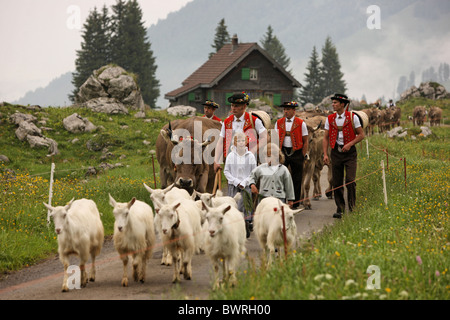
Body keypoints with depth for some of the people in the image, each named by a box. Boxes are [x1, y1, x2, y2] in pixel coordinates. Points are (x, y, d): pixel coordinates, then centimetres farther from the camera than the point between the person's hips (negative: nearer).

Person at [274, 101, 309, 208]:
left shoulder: (301, 123, 0)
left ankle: (295, 203, 11)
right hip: (282, 152, 2)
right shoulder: (279, 123, 7)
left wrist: (302, 156, -3)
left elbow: (305, 141, 2)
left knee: (296, 179, 2)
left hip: (297, 152, -2)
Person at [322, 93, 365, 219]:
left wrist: (350, 144, -12)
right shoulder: (330, 119, 7)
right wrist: (325, 154, -2)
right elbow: (326, 138, 8)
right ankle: (340, 209, 12)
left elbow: (361, 135, 1)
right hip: (336, 152, 3)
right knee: (337, 183, 2)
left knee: (350, 181, -12)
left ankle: (352, 207, 2)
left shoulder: (352, 117, -2)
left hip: (349, 152, -3)